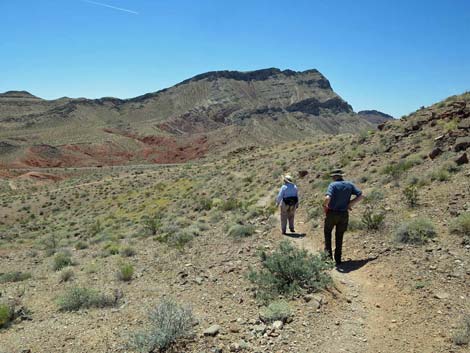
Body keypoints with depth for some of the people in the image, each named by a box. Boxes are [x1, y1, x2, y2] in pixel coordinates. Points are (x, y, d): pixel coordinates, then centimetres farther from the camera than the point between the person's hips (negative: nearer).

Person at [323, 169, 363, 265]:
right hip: (344, 214, 4)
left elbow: (327, 198, -26)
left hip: (332, 213, -3)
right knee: (339, 236, 15)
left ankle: (328, 251, 10)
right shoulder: (349, 184, 3)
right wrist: (350, 204, 3)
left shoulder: (333, 185, -11)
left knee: (327, 232, 21)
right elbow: (360, 196, 0)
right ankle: (338, 259, 17)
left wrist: (325, 205, -7)